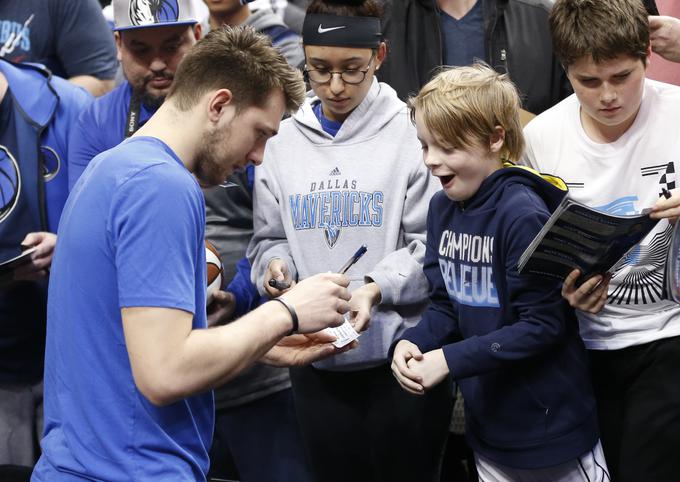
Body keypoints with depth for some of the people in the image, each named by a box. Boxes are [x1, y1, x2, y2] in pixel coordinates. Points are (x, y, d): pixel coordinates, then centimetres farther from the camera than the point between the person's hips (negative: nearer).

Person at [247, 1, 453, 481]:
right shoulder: (283, 141, 7)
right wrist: (276, 264, -11)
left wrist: (376, 288, -23)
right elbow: (268, 239, 11)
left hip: (402, 353, -3)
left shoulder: (411, 133, -5)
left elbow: (432, 246, -8)